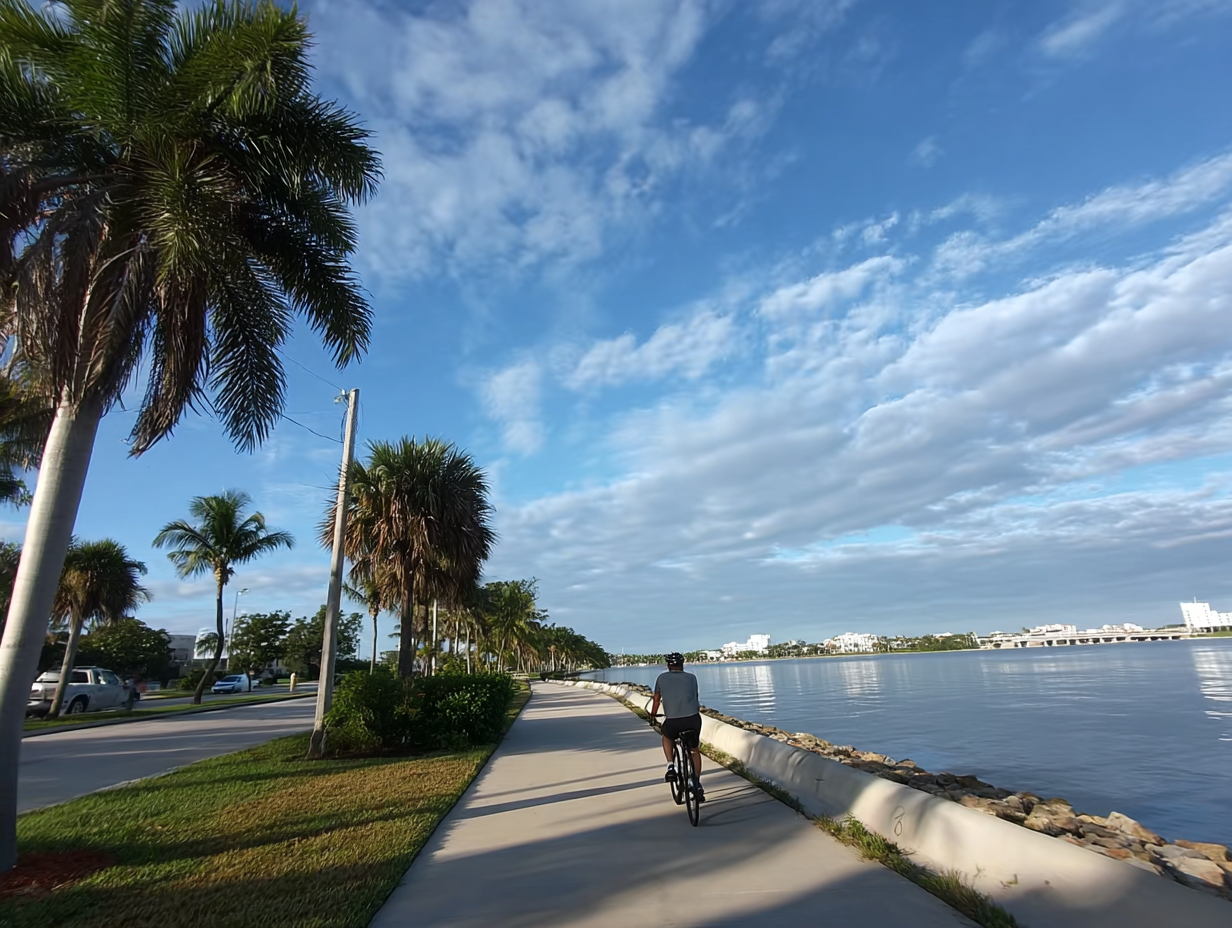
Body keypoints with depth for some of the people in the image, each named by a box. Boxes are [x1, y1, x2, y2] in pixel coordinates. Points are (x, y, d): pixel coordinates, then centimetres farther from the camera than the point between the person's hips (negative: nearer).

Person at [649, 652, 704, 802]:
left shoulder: (662, 678, 10)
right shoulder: (691, 678, 13)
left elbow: (656, 700, 19)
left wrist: (652, 717, 34)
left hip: (672, 722, -1)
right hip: (693, 719, 1)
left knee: (667, 737, 33)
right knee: (694, 750, 25)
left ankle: (670, 766, 16)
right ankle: (697, 784, 22)